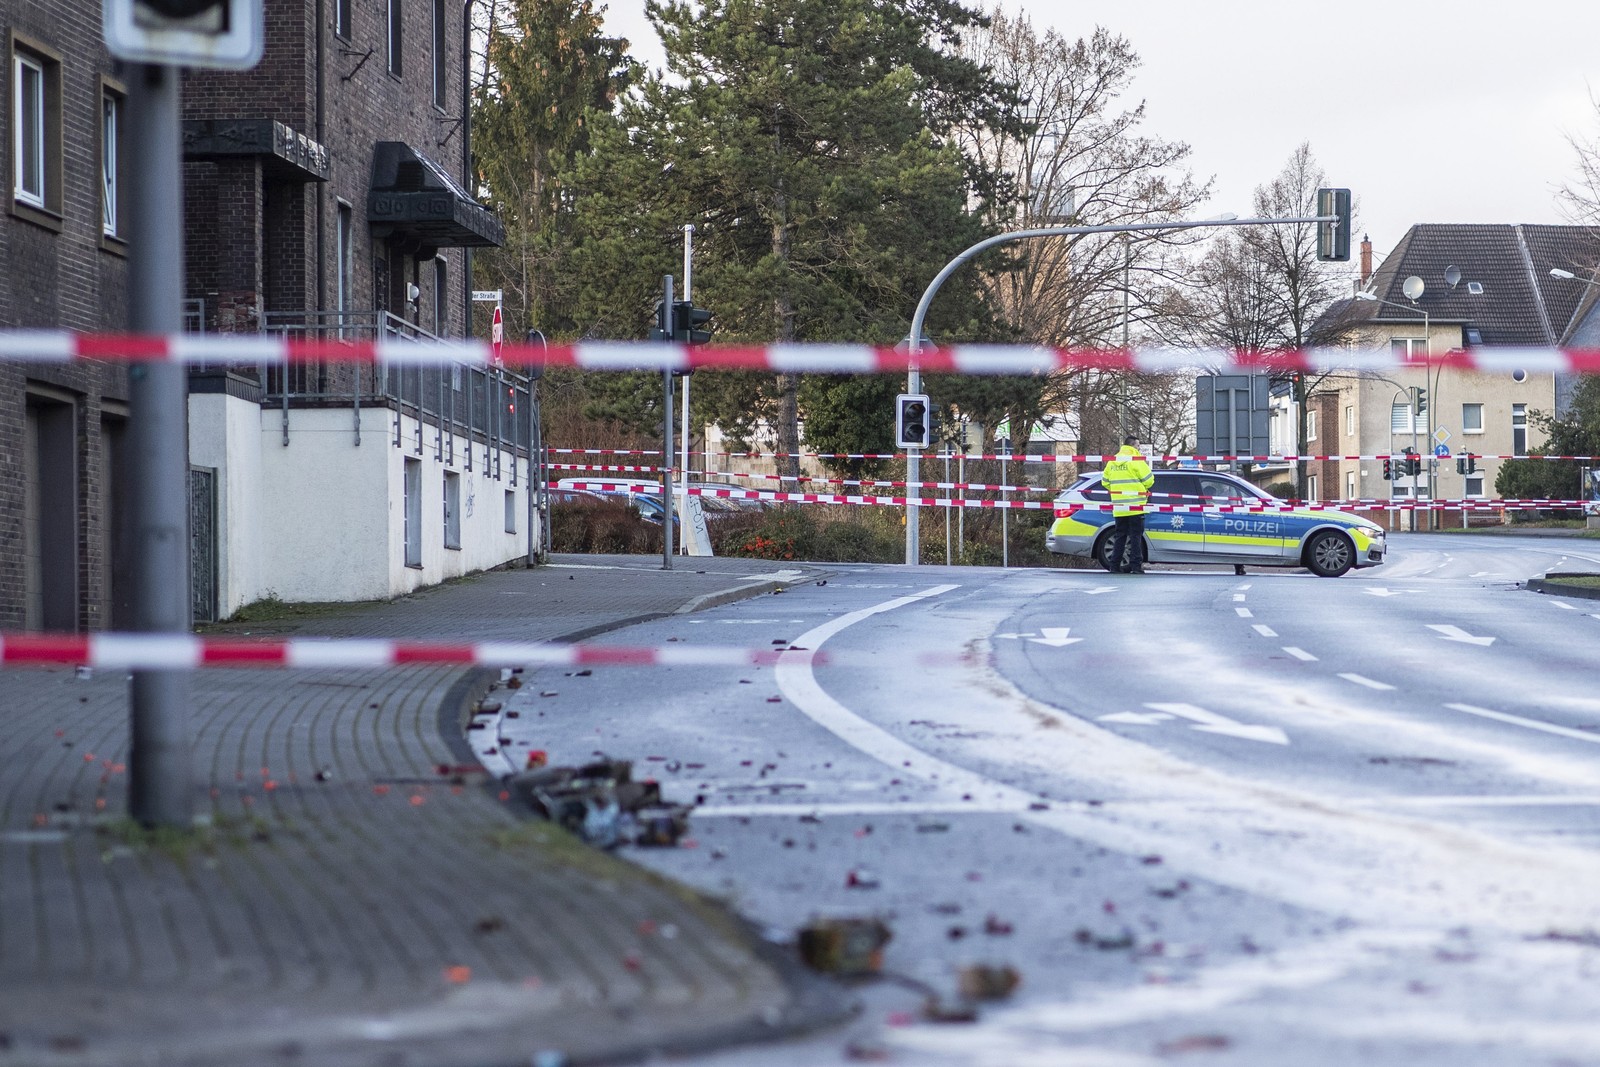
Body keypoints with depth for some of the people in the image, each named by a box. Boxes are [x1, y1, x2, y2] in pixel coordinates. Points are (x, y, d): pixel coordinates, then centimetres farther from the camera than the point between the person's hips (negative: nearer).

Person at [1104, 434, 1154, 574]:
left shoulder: (1113, 461, 11)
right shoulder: (1136, 460, -8)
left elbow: (1105, 482, 14)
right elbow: (1148, 480, -8)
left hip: (1118, 507, 5)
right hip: (1135, 506, -5)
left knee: (1120, 536, 11)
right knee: (1136, 536, -2)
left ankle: (1115, 566, 9)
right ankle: (1136, 566, -6)